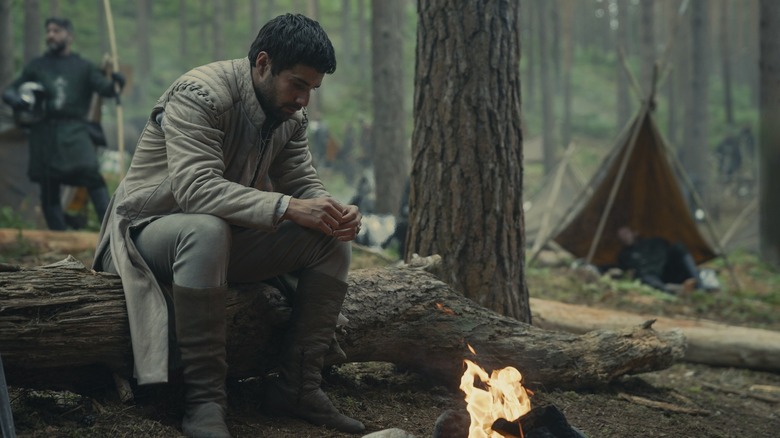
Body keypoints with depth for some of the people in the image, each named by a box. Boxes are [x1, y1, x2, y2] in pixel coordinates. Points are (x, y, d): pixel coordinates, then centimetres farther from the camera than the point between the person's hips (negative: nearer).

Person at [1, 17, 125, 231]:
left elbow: (104, 88, 0)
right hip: (44, 132, 2)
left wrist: (115, 83, -24)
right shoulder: (37, 66, 15)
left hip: (73, 131, -2)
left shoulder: (83, 67, 11)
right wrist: (18, 101, -10)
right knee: (48, 189, 2)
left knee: (91, 174, -21)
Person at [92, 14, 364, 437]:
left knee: (331, 241, -9)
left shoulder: (290, 115, 2)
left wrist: (334, 212, -23)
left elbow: (302, 183, 2)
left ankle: (298, 386, -8)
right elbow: (196, 188, -36)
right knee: (207, 230, -41)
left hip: (226, 235, 8)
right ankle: (203, 399, -34)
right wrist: (286, 207, -44)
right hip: (147, 230, -7)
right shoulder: (199, 96, -24)